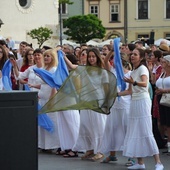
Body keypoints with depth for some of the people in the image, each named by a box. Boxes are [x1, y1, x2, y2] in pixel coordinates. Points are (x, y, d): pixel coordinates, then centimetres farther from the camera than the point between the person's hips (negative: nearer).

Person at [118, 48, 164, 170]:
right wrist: (117, 94, 14)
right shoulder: (133, 71, 18)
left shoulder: (142, 68, -6)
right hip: (134, 101, 8)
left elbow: (145, 83, -26)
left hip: (143, 101, -8)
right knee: (136, 132, 5)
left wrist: (134, 82, -44)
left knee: (146, 132, -12)